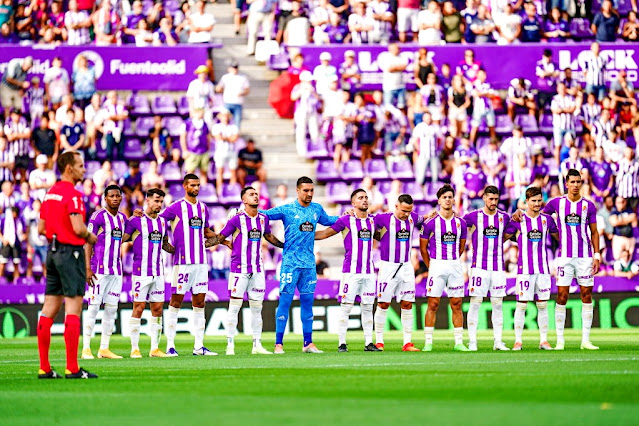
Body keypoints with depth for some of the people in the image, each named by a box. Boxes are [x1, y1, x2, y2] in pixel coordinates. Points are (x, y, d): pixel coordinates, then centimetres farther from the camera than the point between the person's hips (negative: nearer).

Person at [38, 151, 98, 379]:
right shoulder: (72, 194, -13)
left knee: (49, 310, 7)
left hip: (52, 252, 9)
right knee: (73, 310, -8)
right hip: (71, 253, -9)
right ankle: (72, 368, -11)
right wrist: (91, 237, -2)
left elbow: (41, 229, 17)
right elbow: (78, 228, -20)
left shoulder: (50, 193, 14)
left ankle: (44, 367, 7)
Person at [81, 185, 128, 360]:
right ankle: (86, 349, -6)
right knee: (94, 307, -7)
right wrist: (88, 268, -13)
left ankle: (104, 349, 10)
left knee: (111, 309, 6)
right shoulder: (98, 217, -7)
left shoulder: (122, 218, 13)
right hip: (99, 269, -7)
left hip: (116, 271, 7)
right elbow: (88, 243, -9)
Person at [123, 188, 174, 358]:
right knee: (139, 307, -6)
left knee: (158, 308, 5)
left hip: (158, 272, 6)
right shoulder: (136, 221, -5)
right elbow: (120, 240, -3)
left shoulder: (162, 222, 13)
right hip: (141, 271, -6)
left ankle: (155, 348, 9)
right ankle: (135, 348, -1)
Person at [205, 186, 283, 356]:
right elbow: (220, 238, 0)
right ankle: (230, 345, 0)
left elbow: (269, 236, 28)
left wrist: (285, 246, 37)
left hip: (257, 269, 5)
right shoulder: (237, 219, -7)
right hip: (239, 268, -5)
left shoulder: (263, 218, 9)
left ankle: (257, 345, 13)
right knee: (235, 305, -4)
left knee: (257, 307, 7)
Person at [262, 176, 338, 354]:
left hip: (309, 264, 5)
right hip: (290, 263, -5)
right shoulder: (286, 209, -3)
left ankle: (308, 343, 13)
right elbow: (264, 214, -1)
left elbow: (327, 220, 33)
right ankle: (279, 343, -4)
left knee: (307, 302, 8)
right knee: (285, 301, -6)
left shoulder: (317, 209, 12)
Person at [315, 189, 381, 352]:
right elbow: (326, 233, 5)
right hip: (351, 270, -4)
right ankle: (342, 343, -1)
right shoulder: (346, 221, -2)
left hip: (369, 271, 4)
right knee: (346, 306, -5)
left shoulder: (373, 220, 12)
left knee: (367, 307, 7)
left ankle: (368, 343, 11)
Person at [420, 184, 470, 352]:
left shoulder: (460, 223, 6)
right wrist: (431, 267, 7)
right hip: (436, 264, -3)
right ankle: (428, 342, -1)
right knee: (433, 305, -4)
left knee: (457, 305, 4)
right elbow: (423, 247, 4)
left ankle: (459, 342, 8)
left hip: (455, 266, 3)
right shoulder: (431, 223, -4)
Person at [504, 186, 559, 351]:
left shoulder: (547, 219, 8)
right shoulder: (518, 221, 0)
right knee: (521, 305, -4)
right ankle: (518, 341, 0)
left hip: (543, 269, 3)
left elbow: (559, 237, 23)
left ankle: (544, 340, 8)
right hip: (525, 268, -3)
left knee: (543, 305, 4)